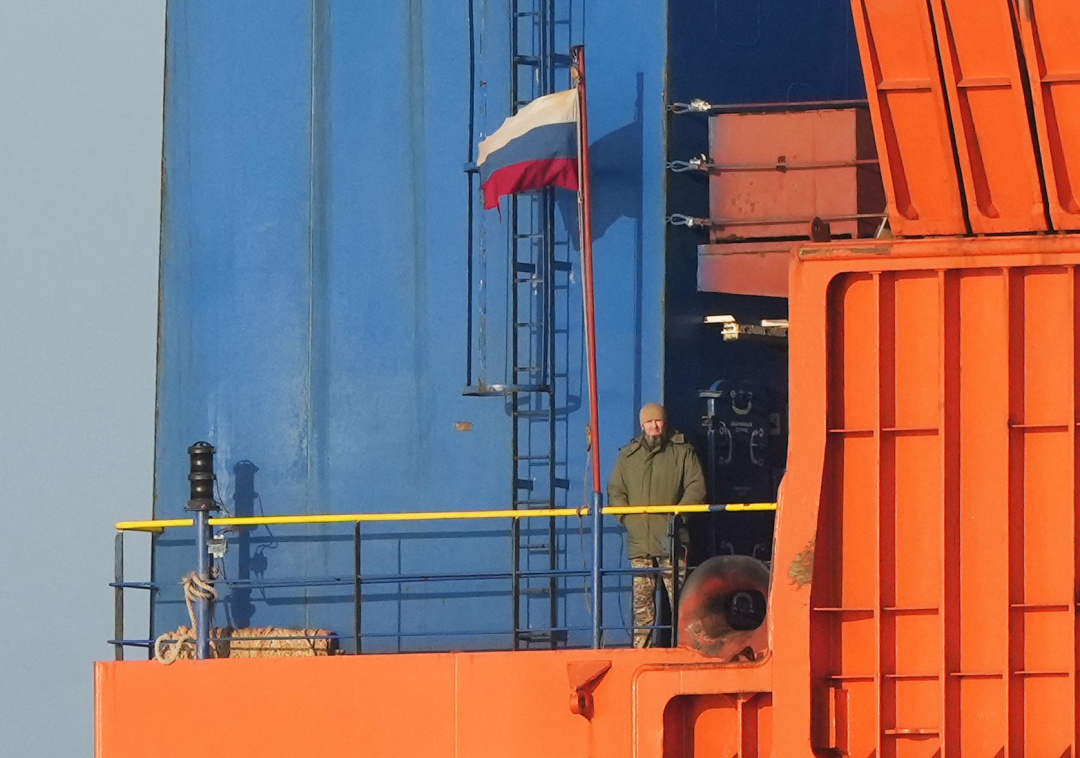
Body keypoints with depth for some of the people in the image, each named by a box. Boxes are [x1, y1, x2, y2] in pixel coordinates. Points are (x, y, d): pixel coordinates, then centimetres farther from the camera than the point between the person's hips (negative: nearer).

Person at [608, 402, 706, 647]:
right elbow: (615, 492, 17)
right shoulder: (628, 456, 17)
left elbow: (696, 487, 4)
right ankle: (641, 647, 2)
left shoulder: (682, 452, 8)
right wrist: (628, 518, 0)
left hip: (671, 539, -3)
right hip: (639, 540, 3)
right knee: (642, 599, 1)